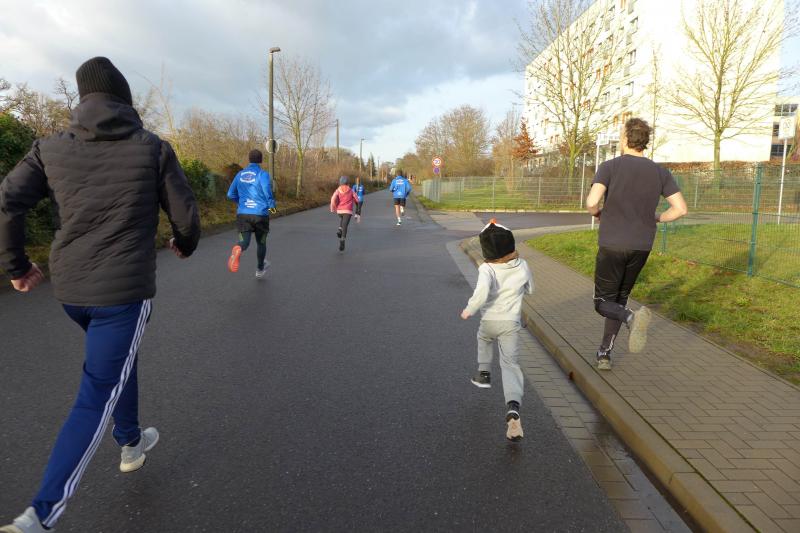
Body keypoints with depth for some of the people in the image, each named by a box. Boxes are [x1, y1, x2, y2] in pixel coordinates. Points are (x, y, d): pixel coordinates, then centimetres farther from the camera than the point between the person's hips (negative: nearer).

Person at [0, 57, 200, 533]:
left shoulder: (51, 148, 4)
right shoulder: (154, 148, -5)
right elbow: (186, 213, -2)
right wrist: (186, 245, 20)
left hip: (70, 290, 5)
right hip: (125, 291, -5)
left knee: (120, 360, 29)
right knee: (98, 395, 0)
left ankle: (132, 443, 44)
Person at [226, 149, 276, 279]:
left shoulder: (240, 174, 10)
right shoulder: (263, 174, -5)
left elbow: (231, 194, 14)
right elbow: (267, 191, -20)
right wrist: (272, 205, -1)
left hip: (242, 214, 2)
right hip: (260, 214, -2)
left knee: (244, 241, -5)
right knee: (261, 242, 18)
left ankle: (238, 249, -43)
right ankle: (260, 270, 33)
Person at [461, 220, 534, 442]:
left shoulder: (487, 269, -16)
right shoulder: (522, 267, -2)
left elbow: (482, 291, -35)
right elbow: (530, 289, 15)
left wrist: (469, 310, -21)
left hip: (488, 321, -1)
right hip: (511, 323, 1)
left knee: (484, 338, 34)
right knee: (510, 364, -2)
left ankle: (484, 373, 46)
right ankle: (513, 407, -22)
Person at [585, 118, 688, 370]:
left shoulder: (610, 166, -6)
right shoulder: (660, 172, 4)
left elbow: (591, 201, -21)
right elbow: (681, 208, -1)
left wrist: (597, 213, 4)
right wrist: (656, 219, 18)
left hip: (612, 246, -4)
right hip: (642, 247, 4)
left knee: (603, 304, 6)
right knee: (619, 299, 20)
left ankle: (632, 318, -27)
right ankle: (604, 354, 22)